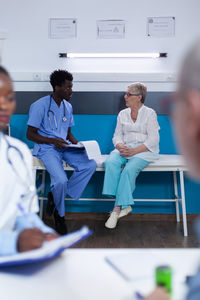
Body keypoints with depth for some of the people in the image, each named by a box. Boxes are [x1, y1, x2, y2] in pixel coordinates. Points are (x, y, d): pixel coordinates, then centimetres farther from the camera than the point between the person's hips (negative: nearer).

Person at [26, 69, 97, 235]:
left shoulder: (68, 107, 13)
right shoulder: (40, 106, -8)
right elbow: (30, 134, -8)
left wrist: (78, 144, -2)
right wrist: (53, 141, -22)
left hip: (65, 147, 7)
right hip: (46, 148, -6)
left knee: (90, 165, -17)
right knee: (61, 180, -29)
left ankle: (56, 196, -6)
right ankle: (59, 214, 2)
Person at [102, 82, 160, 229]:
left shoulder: (150, 113, 2)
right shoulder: (122, 114, 18)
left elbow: (153, 140, -5)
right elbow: (117, 135, 15)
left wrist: (134, 151, -18)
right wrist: (120, 146, -10)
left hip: (144, 150, -4)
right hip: (125, 148, 4)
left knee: (129, 169, -34)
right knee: (111, 163, -29)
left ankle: (117, 208, -28)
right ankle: (125, 205, -31)